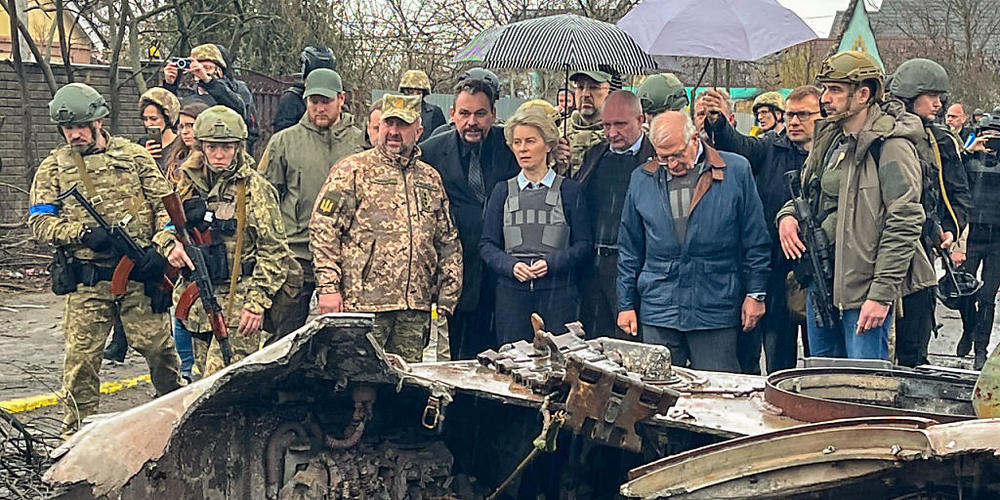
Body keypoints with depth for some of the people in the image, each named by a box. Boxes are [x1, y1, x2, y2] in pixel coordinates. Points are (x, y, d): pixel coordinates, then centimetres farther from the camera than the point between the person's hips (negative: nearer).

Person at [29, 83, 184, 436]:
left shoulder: (134, 156, 8)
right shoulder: (53, 168, 8)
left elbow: (164, 205, 7)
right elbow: (39, 221, 2)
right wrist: (83, 232, -13)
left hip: (140, 274, 0)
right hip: (86, 281, 0)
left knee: (157, 346, 1)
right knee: (81, 356, 1)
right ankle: (77, 434, 13)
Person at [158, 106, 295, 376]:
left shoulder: (254, 189, -7)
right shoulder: (189, 183, 9)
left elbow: (274, 252, -8)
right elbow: (165, 224, 17)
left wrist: (258, 302, -15)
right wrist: (170, 244, -7)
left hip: (237, 304, -6)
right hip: (197, 301, 6)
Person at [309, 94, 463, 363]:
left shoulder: (431, 179, 17)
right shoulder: (352, 170, 1)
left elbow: (448, 242, 20)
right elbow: (322, 228, -4)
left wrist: (446, 295, 14)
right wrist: (328, 287, -11)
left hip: (415, 309, 5)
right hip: (362, 303, -5)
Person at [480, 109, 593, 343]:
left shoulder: (570, 190, 6)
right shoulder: (502, 191, 11)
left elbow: (585, 244, 1)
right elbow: (487, 245, 8)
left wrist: (551, 262, -14)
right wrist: (511, 265, -10)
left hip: (559, 291, -1)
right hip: (511, 291, 2)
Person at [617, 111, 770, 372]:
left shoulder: (736, 170, 0)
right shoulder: (641, 179, 7)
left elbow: (755, 240, 3)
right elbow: (629, 250, 13)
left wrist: (755, 293, 1)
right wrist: (626, 303, 10)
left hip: (716, 310, -2)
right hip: (658, 311, 2)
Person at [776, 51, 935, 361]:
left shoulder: (891, 146, -13)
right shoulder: (828, 139, 12)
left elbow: (904, 223, -18)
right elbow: (809, 194, 26)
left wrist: (882, 294, -21)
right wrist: (787, 215, 2)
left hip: (864, 291, -8)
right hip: (821, 286, 8)